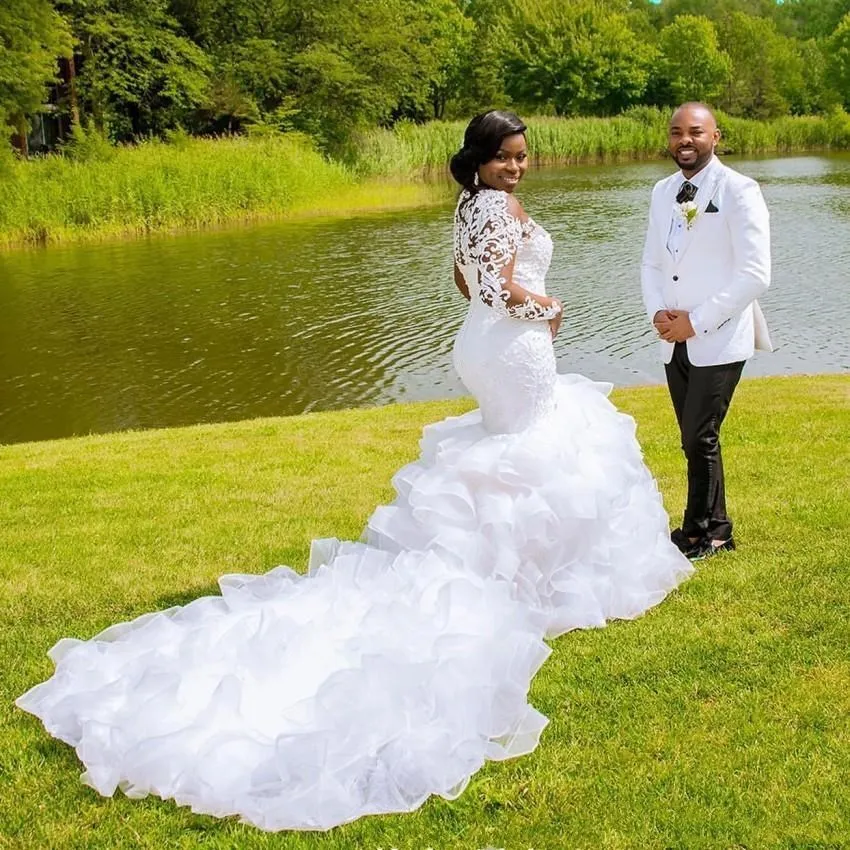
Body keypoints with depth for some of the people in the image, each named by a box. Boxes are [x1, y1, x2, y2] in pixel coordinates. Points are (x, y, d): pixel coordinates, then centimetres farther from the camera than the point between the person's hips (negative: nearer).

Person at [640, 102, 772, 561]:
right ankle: (715, 529, 26)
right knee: (697, 439, 13)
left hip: (718, 341, -6)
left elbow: (755, 274, -16)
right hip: (674, 341, 6)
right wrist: (657, 313, -4)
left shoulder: (739, 191, -10)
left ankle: (700, 531, 12)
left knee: (699, 439, -5)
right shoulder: (662, 192, 10)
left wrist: (697, 321, -15)